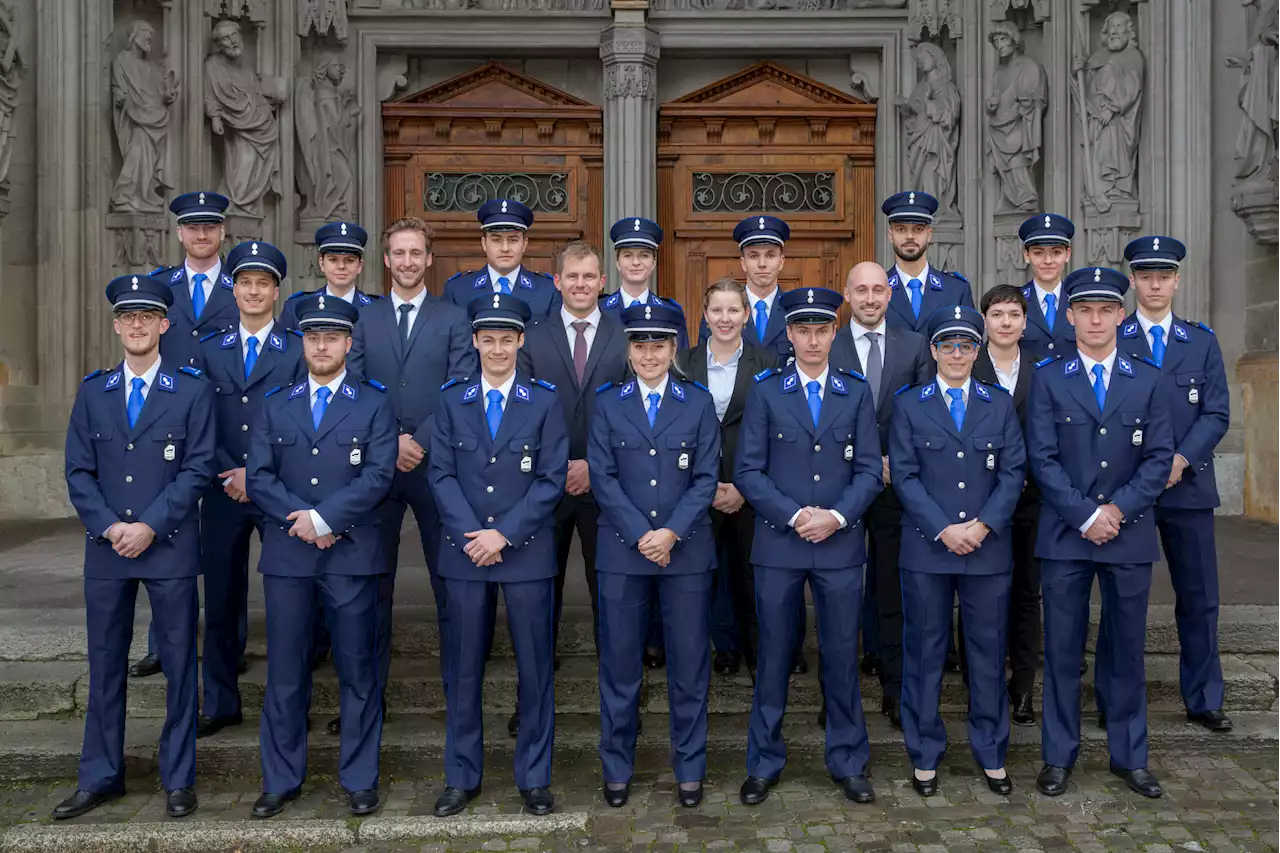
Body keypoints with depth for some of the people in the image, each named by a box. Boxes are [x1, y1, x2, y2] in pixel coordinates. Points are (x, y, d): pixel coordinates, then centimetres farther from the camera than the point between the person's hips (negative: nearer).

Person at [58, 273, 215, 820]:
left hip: (170, 549, -3)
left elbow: (198, 469, -6)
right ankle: (100, 777, 24)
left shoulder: (193, 390, 1)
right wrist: (109, 527, -8)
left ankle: (178, 779, 16)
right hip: (106, 548, 3)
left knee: (179, 664, 4)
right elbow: (79, 471, 5)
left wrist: (150, 526, -13)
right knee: (105, 664, 11)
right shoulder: (93, 391, 10)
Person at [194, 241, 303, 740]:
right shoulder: (209, 351, 11)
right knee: (221, 601, 9)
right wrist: (229, 475, -6)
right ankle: (220, 704, 21)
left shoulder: (298, 351, 2)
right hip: (223, 492, 3)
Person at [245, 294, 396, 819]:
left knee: (358, 670, 5)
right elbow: (258, 477, 4)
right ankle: (281, 780, 21)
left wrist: (325, 518, -15)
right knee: (285, 672, 8)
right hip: (286, 554, 2)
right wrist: (300, 520, -10)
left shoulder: (374, 403, 4)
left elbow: (378, 476, -7)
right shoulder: (276, 404, 13)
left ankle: (359, 779, 17)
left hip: (352, 554, -2)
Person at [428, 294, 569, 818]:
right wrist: (471, 534, -11)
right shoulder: (452, 399, 7)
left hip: (527, 552, -1)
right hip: (465, 552, 1)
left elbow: (552, 479, -4)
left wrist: (504, 534, -12)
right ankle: (461, 777, 22)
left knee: (535, 667, 5)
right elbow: (440, 473, 1)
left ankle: (534, 778, 19)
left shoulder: (544, 401, 2)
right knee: (464, 667, 9)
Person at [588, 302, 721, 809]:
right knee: (620, 665, 6)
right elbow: (602, 478, -1)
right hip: (622, 552, 0)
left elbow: (706, 478, 0)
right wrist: (641, 534, -11)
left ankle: (690, 770, 20)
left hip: (686, 551, 0)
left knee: (689, 665, 6)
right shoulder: (607, 404, 6)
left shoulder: (699, 403, 6)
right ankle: (617, 769, 20)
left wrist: (672, 532, -13)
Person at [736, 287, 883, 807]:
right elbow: (747, 471, -2)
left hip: (840, 545, 1)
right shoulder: (765, 391, 3)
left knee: (841, 655, 8)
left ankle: (848, 761, 24)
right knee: (773, 656, 7)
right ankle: (764, 763, 21)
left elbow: (870, 470, 3)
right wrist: (794, 515, -12)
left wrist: (836, 516, -12)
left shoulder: (857, 391, 7)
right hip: (777, 544, -1)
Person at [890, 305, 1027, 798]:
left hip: (988, 549, 2)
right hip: (926, 548, -1)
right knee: (925, 650, 5)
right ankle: (925, 755, 18)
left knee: (988, 650, 9)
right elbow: (904, 475, -3)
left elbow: (1013, 473, 2)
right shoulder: (910, 405, 4)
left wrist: (982, 525, -12)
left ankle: (991, 753, 23)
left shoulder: (1000, 405, 9)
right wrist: (942, 530, -13)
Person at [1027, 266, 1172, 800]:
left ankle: (1129, 755, 24)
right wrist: (1085, 515, -12)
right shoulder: (1048, 379, 2)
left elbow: (1159, 458, 1)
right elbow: (1042, 459, -5)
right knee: (1062, 649, 5)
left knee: (1126, 648, 10)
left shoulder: (1147, 379, 7)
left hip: (1130, 534, 2)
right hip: (1065, 535, -1)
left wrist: (1119, 509, -11)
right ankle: (1058, 756, 16)